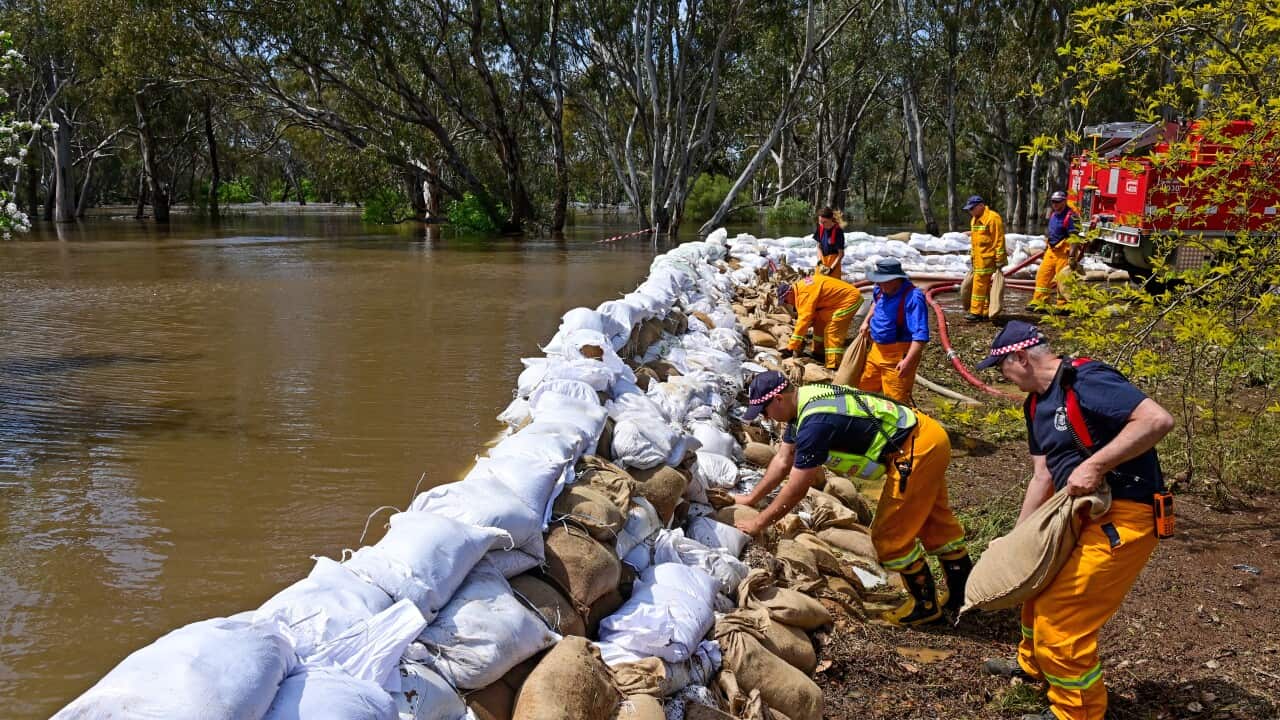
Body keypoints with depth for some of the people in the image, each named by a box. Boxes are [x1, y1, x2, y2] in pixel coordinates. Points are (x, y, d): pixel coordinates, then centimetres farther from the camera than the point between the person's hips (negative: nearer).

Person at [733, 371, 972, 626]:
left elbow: (796, 489, -18)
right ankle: (962, 595, 37)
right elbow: (783, 460, 18)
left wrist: (759, 523, -6)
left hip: (916, 451, -10)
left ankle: (926, 605, 18)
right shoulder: (802, 402, 5)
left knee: (890, 535, 1)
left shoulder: (814, 422, -25)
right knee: (935, 522, 22)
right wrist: (751, 498, 22)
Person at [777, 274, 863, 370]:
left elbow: (804, 319, -29)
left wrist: (790, 348, -28)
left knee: (832, 331, -14)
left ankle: (834, 368, -16)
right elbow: (809, 314, 13)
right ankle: (819, 353, 28)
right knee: (819, 322, 16)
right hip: (839, 298, 10)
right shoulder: (801, 286, 4)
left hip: (850, 298, -10)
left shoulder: (804, 293, -26)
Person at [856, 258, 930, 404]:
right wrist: (867, 321, 19)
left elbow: (920, 335, -29)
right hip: (877, 349, 9)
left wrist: (908, 361, -35)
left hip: (898, 356, -9)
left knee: (896, 400, -5)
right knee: (864, 389, 23)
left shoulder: (913, 298, -26)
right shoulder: (882, 290, 0)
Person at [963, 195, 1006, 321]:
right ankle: (986, 311, 18)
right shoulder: (974, 219, 17)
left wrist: (1000, 260, -16)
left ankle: (976, 312, -6)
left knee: (980, 283, -9)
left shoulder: (992, 218, -13)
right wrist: (972, 255, 24)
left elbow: (999, 240, -14)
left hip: (987, 257, -9)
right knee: (984, 284, 12)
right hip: (977, 258, 9)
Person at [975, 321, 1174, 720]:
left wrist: (1095, 466, -31)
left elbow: (1158, 420, -30)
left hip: (1122, 518, -10)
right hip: (1083, 512, 10)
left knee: (1059, 614, -4)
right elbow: (1043, 476, 14)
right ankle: (1033, 664, 51)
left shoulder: (1084, 381, -21)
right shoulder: (1037, 403, 10)